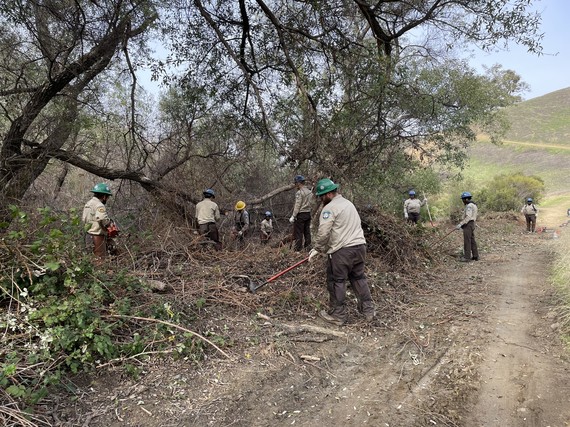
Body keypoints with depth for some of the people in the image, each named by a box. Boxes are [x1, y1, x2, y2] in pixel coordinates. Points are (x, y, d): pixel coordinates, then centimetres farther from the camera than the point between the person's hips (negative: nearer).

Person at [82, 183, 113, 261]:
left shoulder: (88, 203, 14)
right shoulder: (99, 205, -18)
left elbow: (83, 219, 17)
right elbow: (104, 220, -32)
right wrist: (111, 223, -13)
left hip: (88, 235, 9)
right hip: (97, 237, -9)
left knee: (93, 257, 19)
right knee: (100, 259, -2)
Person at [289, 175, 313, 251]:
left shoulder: (299, 192, -13)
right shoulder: (310, 192, 12)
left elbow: (297, 206, -17)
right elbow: (311, 204, 13)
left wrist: (293, 216, -16)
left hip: (300, 214, -8)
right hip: (308, 214, 8)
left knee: (298, 233, -3)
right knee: (307, 232, 12)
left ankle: (298, 250, -1)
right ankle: (307, 247, 16)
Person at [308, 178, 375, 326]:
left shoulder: (329, 208, -10)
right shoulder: (348, 203, 19)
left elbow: (323, 233, -16)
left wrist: (316, 249, -1)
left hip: (342, 251, -9)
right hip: (360, 246, 9)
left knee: (336, 282, 4)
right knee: (359, 278, 18)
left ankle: (338, 315, 14)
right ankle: (368, 311, 24)